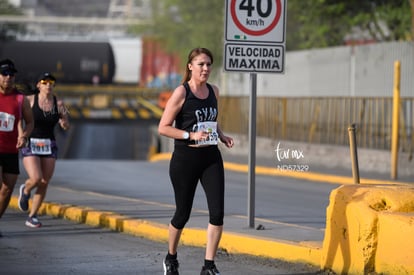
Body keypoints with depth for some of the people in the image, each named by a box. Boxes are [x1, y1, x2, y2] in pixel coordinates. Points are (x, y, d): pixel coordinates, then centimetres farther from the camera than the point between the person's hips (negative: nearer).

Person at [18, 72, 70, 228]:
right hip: (30, 146, -3)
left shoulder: (58, 103, 2)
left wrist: (64, 122, -20)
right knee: (36, 179, -21)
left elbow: (66, 126, 3)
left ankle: (32, 217, 15)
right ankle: (25, 190, 15)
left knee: (44, 184, -1)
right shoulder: (30, 100, -6)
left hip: (49, 147, 3)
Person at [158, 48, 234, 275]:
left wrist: (221, 136, 6)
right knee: (183, 213, 7)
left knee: (217, 212, -9)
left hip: (211, 158, 5)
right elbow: (163, 128, -11)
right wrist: (191, 135, -21)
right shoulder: (181, 93, -10)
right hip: (185, 159, -5)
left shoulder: (213, 91, 8)